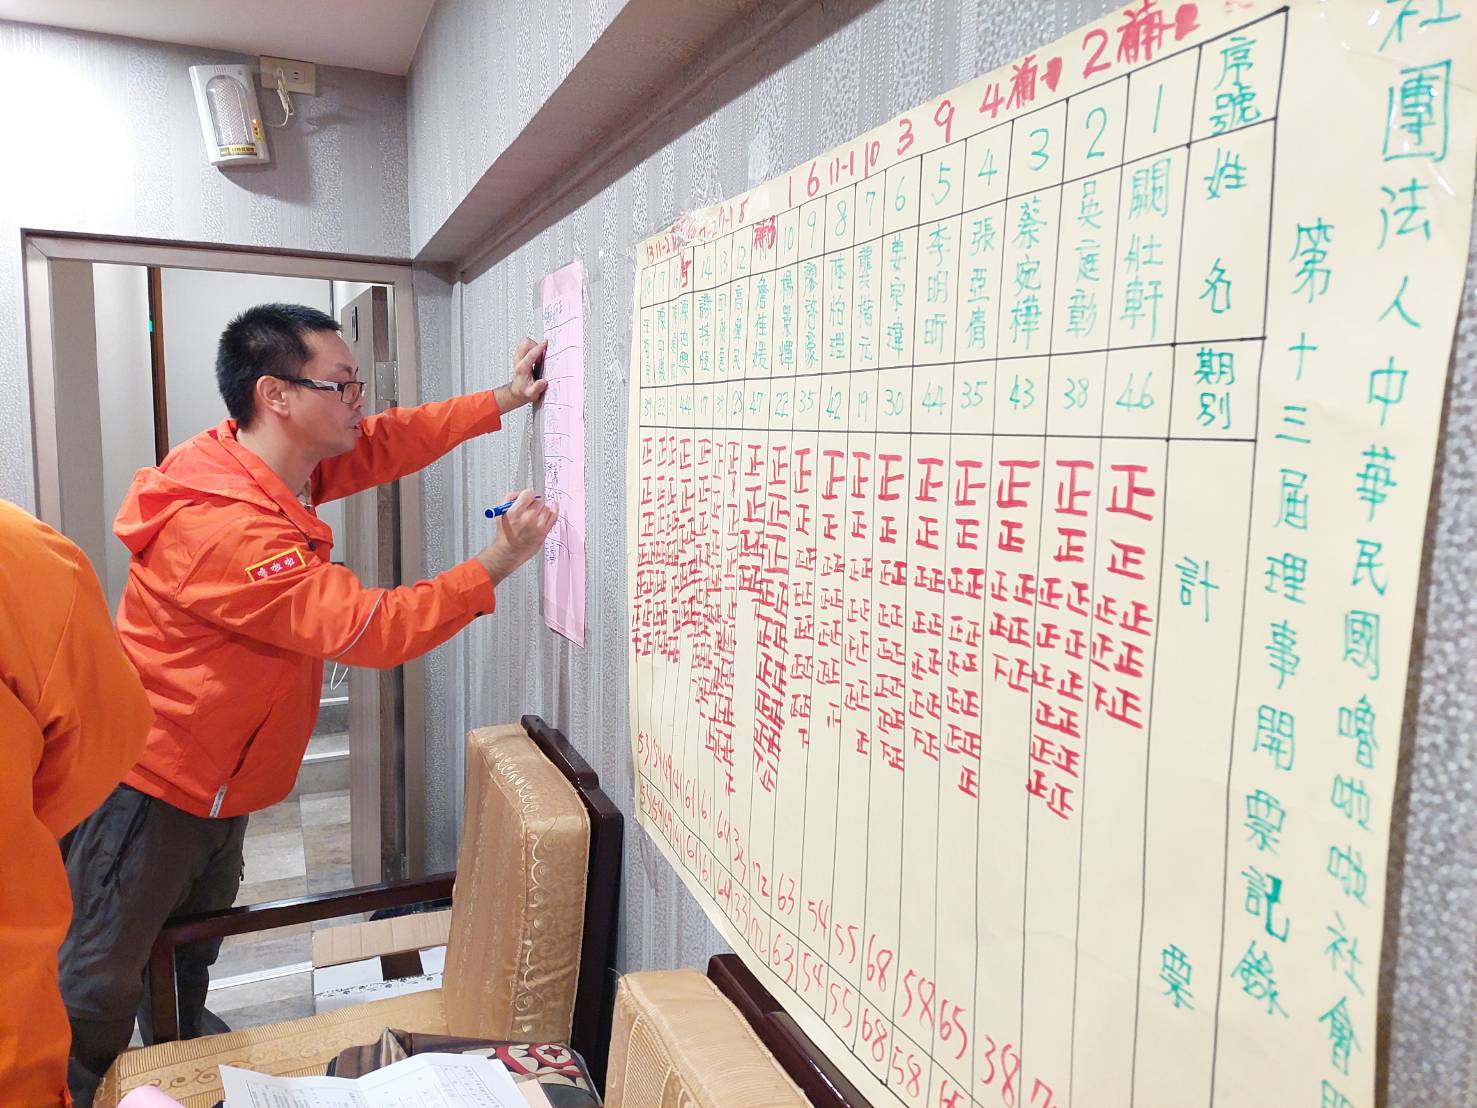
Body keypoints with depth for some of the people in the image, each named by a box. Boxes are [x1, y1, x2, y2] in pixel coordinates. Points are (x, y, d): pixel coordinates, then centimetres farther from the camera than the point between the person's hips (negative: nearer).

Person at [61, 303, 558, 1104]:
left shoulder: (274, 466, -4)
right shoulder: (225, 528, -33)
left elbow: (387, 442, 5)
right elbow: (367, 628, -32)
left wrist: (503, 400, -1)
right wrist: (494, 566, -27)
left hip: (217, 783, 10)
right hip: (153, 789, -10)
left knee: (196, 939, 29)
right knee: (102, 987, 7)